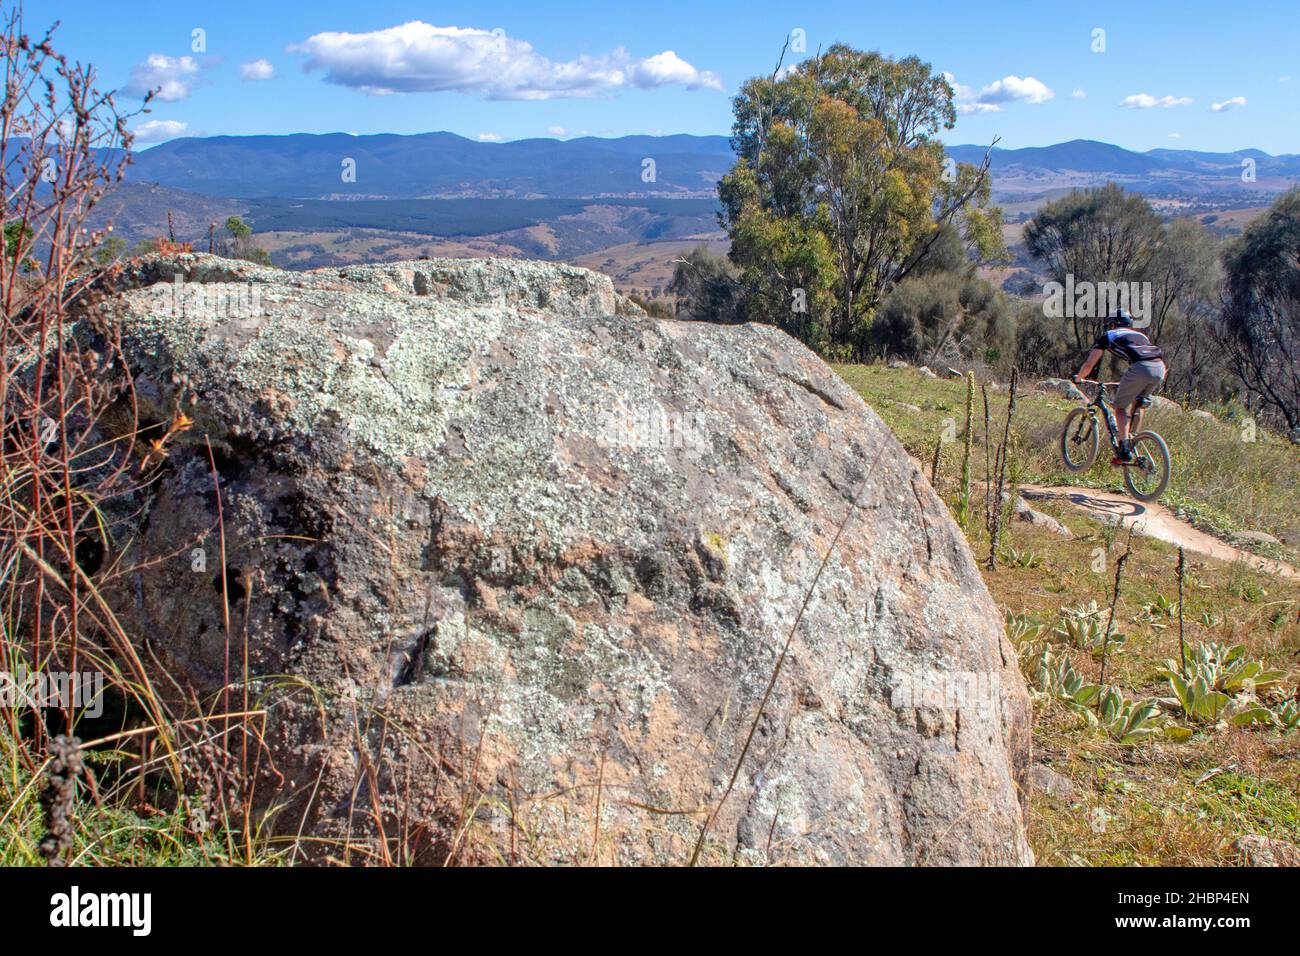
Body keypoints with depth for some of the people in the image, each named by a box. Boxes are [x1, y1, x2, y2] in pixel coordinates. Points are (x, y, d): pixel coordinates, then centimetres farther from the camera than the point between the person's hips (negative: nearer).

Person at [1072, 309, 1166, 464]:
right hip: (1160, 368, 5)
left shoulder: (1107, 336, 22)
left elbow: (1089, 365, 21)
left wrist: (1078, 378, 40)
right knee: (1138, 402, 29)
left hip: (1140, 368, -5)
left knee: (1120, 406, 9)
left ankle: (1124, 450, -5)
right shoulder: (1140, 335, 37)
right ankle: (1133, 442, 28)